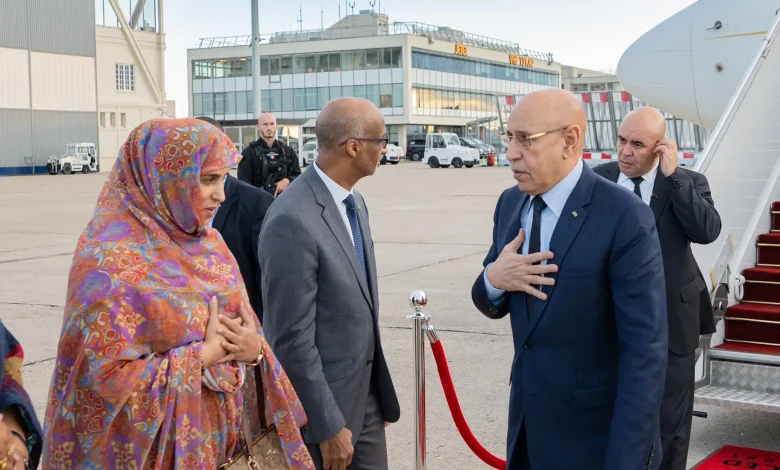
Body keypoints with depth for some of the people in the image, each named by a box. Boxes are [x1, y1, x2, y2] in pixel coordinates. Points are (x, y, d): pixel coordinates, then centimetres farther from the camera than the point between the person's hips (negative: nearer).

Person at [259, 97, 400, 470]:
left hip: (366, 394, 8)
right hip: (321, 402, -8)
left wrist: (381, 393, 18)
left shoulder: (354, 202, 5)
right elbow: (293, 339, -22)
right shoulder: (293, 220, -24)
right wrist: (328, 426, -17)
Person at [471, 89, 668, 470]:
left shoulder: (624, 218, -19)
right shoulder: (510, 203, 1)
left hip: (595, 434, -6)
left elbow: (644, 348, -20)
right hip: (527, 418, 6)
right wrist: (493, 279, -13)